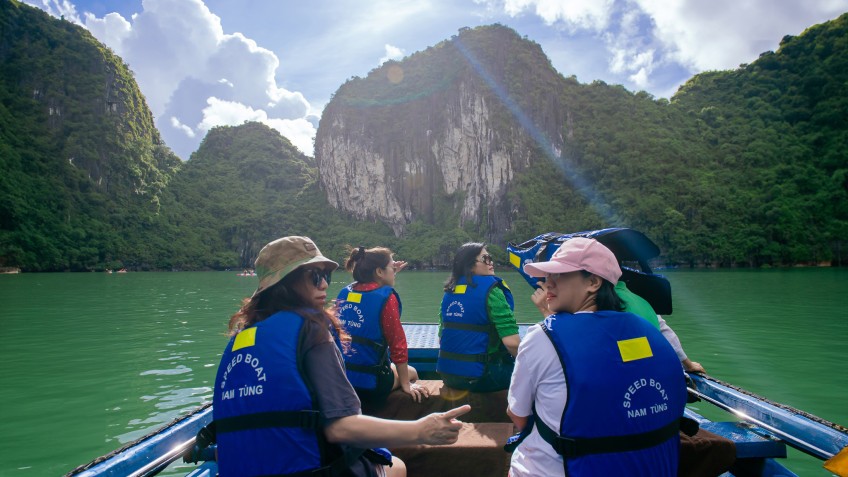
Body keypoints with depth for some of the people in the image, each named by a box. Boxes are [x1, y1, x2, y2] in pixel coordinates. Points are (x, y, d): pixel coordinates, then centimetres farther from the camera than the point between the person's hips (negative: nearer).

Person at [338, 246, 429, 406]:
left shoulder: (345, 293, 3)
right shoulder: (386, 297, -15)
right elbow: (397, 342, -13)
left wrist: (390, 275, 24)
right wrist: (405, 384, -5)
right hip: (369, 383, -6)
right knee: (411, 373, 26)